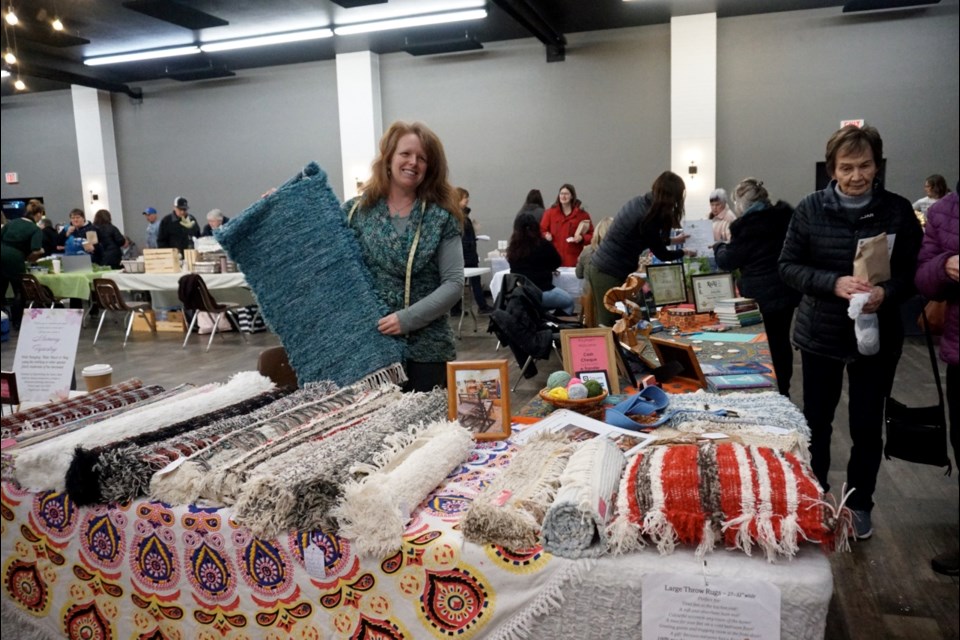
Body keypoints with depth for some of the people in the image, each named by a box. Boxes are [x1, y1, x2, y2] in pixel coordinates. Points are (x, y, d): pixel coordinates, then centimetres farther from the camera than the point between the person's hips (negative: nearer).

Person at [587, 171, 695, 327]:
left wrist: (672, 239, 36)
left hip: (599, 267, 9)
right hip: (610, 274, -9)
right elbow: (661, 254, -4)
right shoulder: (648, 217, -18)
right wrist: (684, 252, 14)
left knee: (607, 326, 14)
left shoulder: (639, 202, 8)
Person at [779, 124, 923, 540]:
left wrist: (886, 292, -24)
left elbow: (913, 271, -2)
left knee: (867, 427, 10)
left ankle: (859, 504, 32)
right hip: (820, 335, 0)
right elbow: (788, 265, -6)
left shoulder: (898, 211, -6)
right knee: (816, 422, 14)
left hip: (877, 338, 0)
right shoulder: (810, 209, -7)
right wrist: (833, 283, -23)